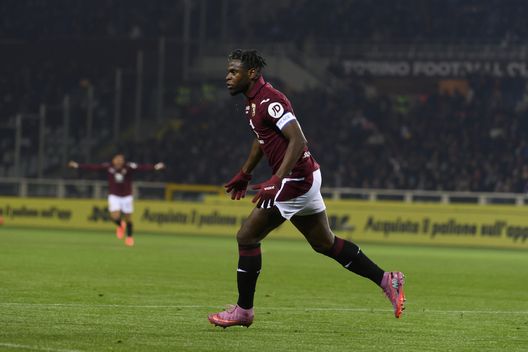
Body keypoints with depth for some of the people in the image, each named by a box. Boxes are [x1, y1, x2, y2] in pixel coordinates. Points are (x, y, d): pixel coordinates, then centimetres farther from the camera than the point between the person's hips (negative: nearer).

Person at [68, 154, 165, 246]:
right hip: (114, 196, 0)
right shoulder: (108, 167, -14)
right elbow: (93, 167, -13)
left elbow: (142, 167, -32)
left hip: (126, 196, 0)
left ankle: (129, 237, 33)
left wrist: (155, 167, -47)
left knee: (128, 218, 6)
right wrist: (78, 166, -16)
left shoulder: (129, 167, -20)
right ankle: (120, 225, 23)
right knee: (115, 216, -15)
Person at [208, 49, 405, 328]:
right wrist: (245, 174, 36)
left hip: (295, 179, -10)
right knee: (325, 243, 16)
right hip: (304, 178, 10)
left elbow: (298, 141, -27)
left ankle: (243, 310, 3)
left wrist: (276, 181, -33)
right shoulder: (254, 101, 12)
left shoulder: (269, 101, -19)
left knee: (247, 237, -5)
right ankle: (386, 281, 20)